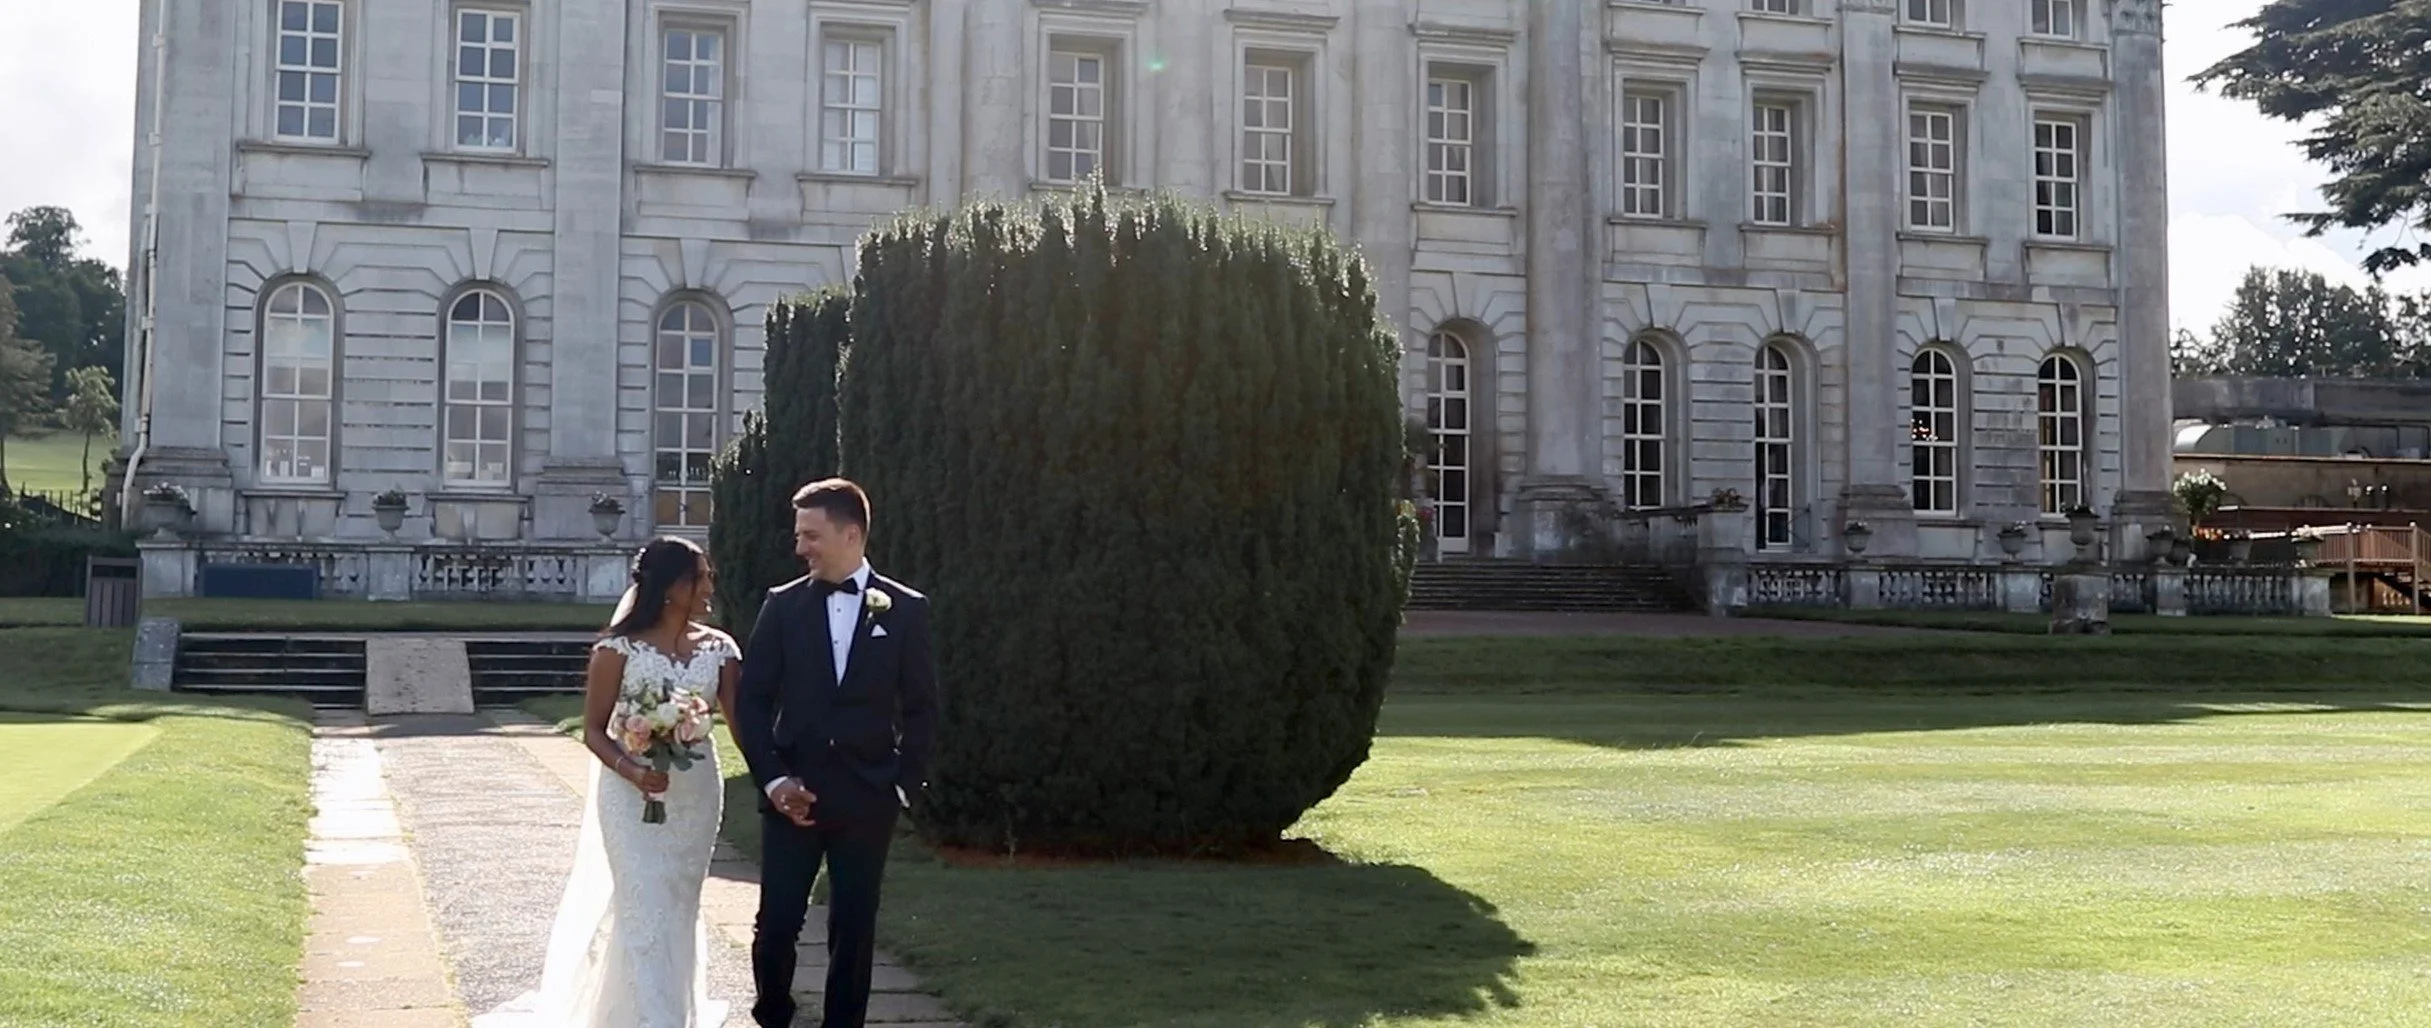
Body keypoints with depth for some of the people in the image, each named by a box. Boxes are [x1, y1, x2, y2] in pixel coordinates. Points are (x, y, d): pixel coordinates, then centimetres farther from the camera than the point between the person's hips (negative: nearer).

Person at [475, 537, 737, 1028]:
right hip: (634, 795, -4)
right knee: (646, 911, -10)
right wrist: (631, 770, -23)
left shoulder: (718, 647, 2)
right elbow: (593, 730, -5)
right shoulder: (619, 648, -8)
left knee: (681, 909, 14)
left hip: (697, 794, 4)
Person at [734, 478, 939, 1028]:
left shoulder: (905, 609, 1)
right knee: (776, 923, 0)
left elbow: (922, 708, 4)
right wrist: (772, 778, -5)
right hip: (792, 792, 1)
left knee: (854, 928, 5)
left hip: (866, 797, 0)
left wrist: (904, 784, -2)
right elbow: (751, 699, 3)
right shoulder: (783, 605, 3)